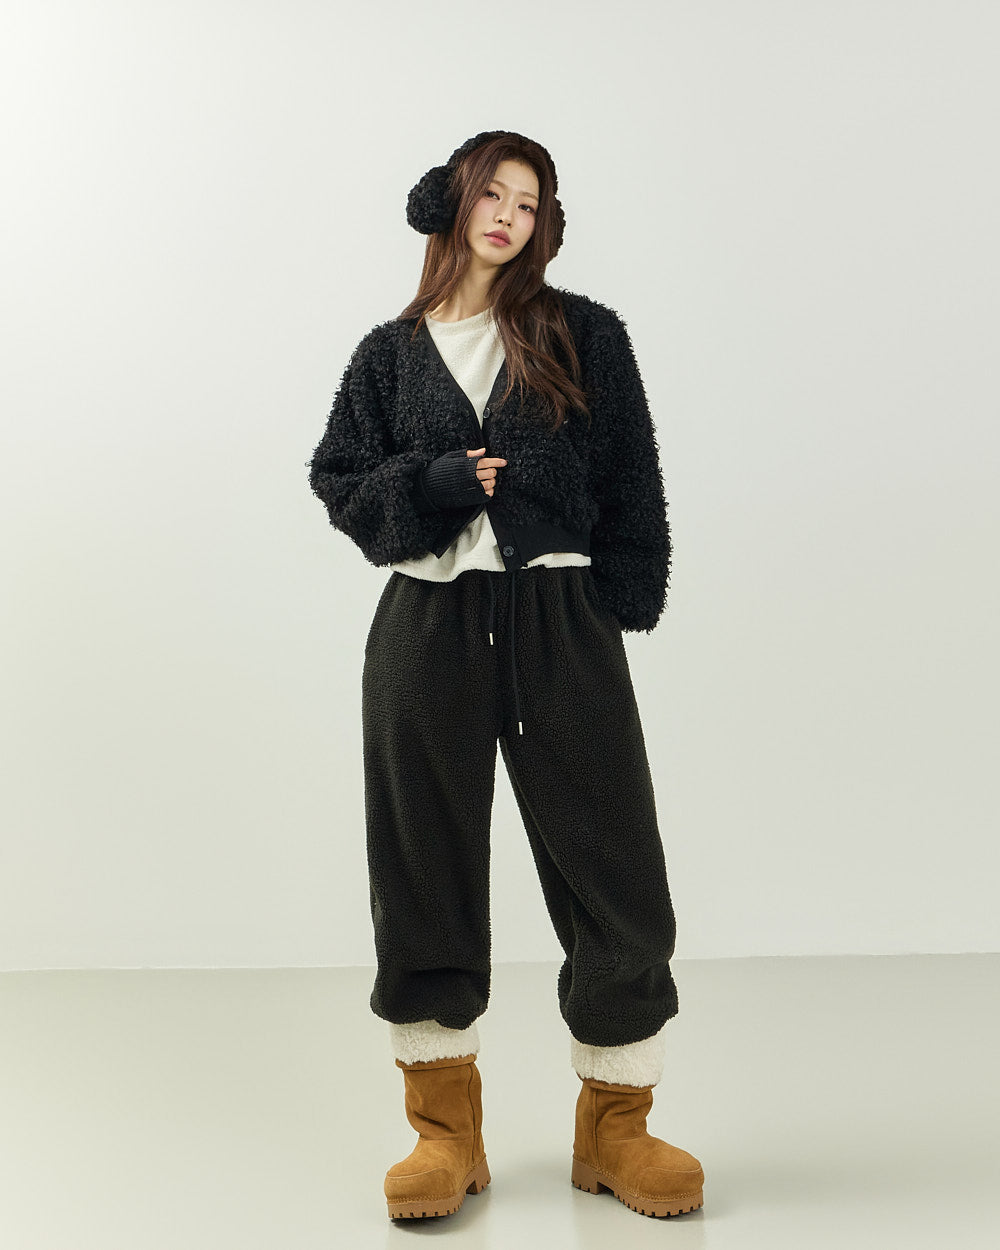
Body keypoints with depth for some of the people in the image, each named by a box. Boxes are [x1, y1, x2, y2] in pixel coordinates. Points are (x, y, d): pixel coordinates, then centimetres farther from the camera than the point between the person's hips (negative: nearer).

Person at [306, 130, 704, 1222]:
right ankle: (446, 1127, 21)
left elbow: (634, 488, 6)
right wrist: (435, 481, -7)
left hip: (561, 621, -1)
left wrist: (622, 605, -3)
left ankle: (614, 1126, 18)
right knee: (426, 874, 5)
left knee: (613, 874, 0)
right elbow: (338, 480, 10)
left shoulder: (586, 337, 7)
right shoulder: (391, 352, 11)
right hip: (426, 628, 1)